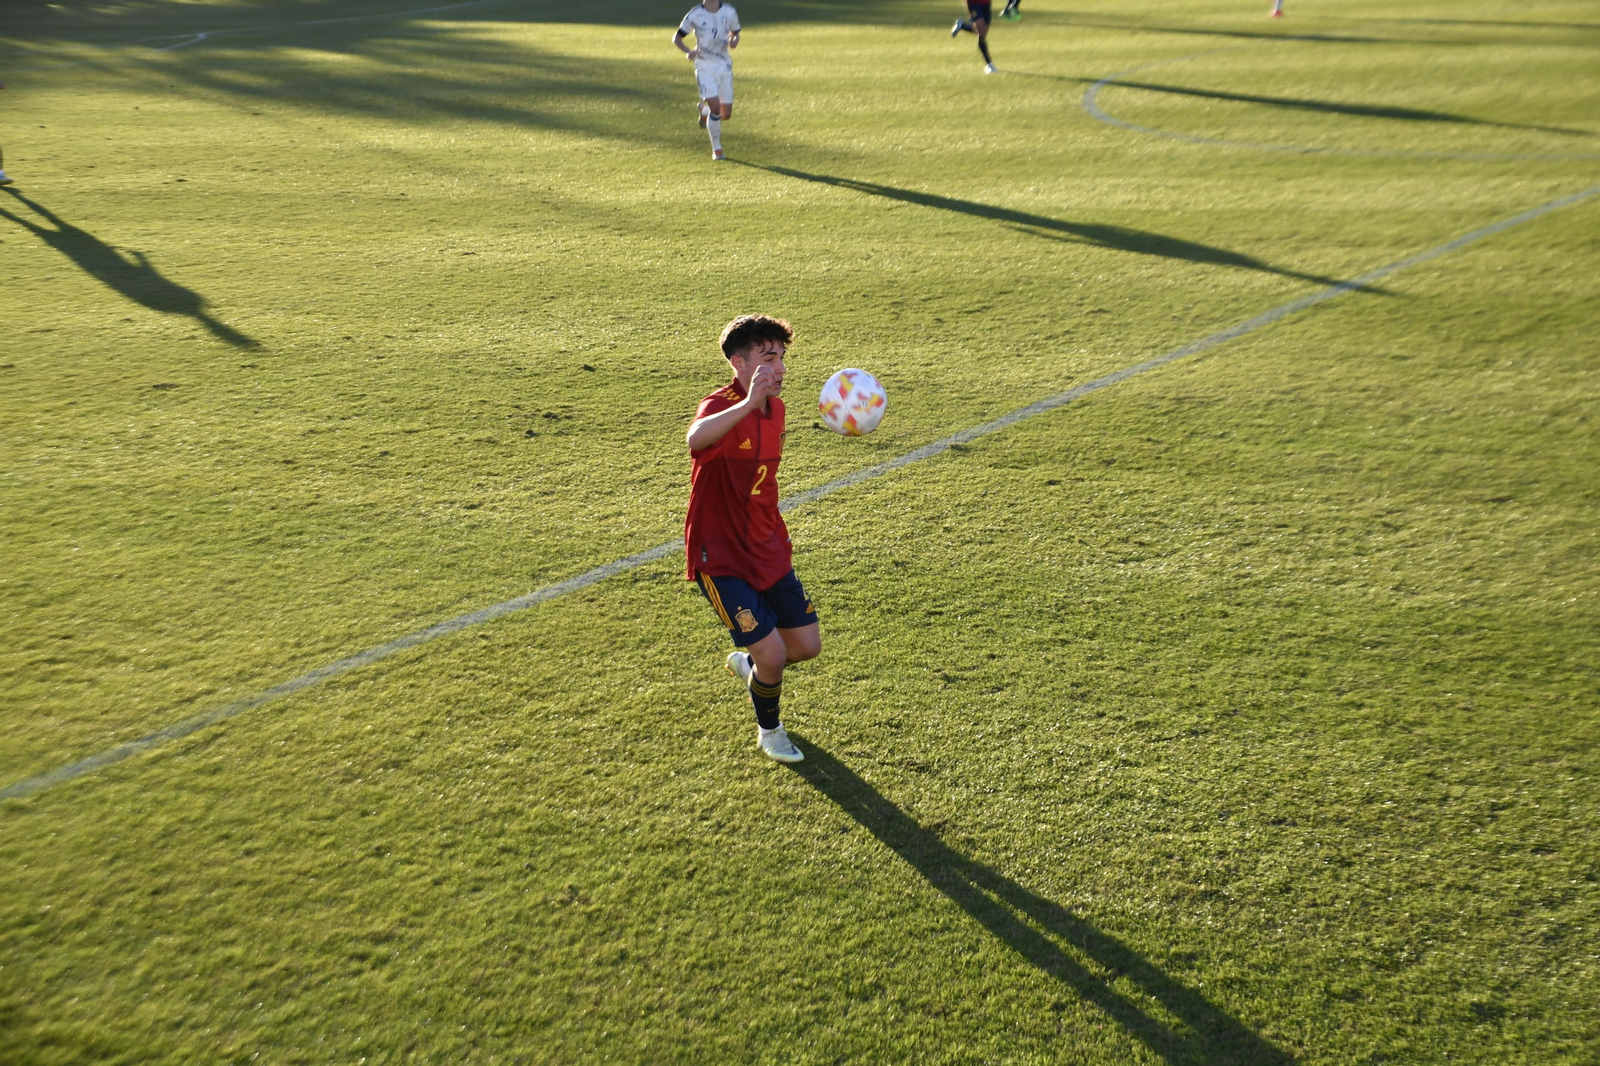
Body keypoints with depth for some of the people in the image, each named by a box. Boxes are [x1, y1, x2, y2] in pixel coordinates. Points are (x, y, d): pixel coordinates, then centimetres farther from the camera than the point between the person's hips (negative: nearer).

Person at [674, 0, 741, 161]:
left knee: (726, 114, 4)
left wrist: (734, 41, -11)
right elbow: (676, 38, 1)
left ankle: (705, 110, 39)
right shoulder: (694, 15, -7)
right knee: (716, 107, -17)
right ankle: (717, 149, 1)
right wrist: (688, 52, -19)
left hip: (724, 65, 3)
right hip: (705, 66, -3)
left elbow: (735, 34, 14)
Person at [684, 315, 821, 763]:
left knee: (807, 645, 8)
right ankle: (769, 731, 21)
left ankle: (746, 664, 41)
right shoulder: (721, 406, -20)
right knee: (772, 654, -10)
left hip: (768, 551, 8)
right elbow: (696, 440, -47)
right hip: (721, 559, -7)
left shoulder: (775, 409, 5)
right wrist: (749, 402, -61)